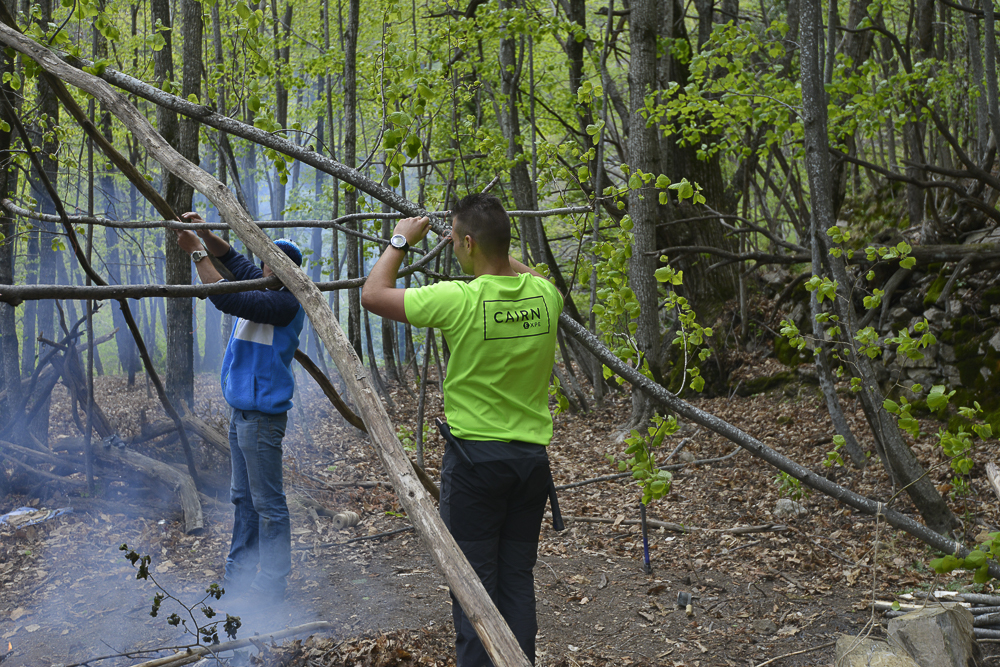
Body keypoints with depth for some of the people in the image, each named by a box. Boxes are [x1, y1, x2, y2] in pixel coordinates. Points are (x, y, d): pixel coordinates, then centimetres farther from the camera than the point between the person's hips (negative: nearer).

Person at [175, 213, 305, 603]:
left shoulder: (285, 302, -18)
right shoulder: (262, 286, 10)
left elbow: (225, 298, -25)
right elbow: (230, 257, 21)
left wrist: (197, 252, -18)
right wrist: (203, 233, 4)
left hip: (263, 417, -10)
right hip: (240, 412, 10)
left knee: (268, 503, -4)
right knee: (243, 498, 16)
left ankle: (272, 583, 2)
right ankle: (237, 575, 25)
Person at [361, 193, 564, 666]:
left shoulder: (460, 300, -17)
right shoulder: (545, 295, -2)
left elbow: (373, 294, -5)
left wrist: (400, 242, 7)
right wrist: (494, 251, 24)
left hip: (475, 457, -5)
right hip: (532, 455, 5)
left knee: (474, 582, 3)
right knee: (518, 579, 12)